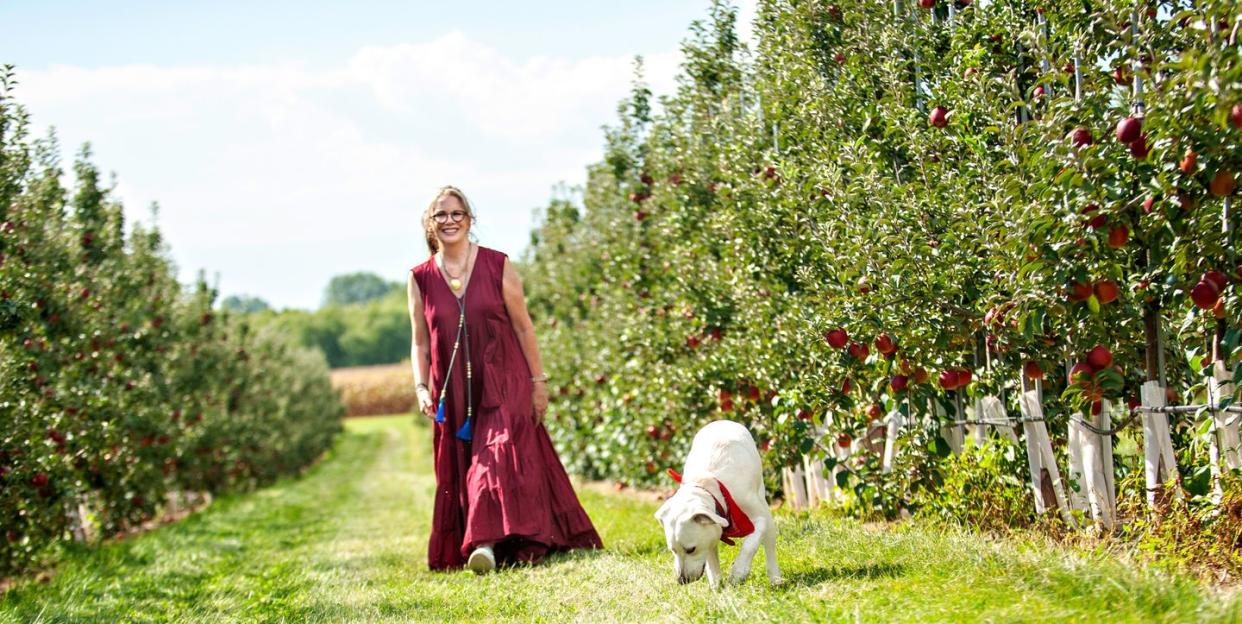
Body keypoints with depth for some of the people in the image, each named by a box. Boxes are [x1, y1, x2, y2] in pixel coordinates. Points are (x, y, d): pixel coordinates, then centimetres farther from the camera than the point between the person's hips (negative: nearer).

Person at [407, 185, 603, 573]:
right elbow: (419, 342, 7)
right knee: (459, 473, 4)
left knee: (500, 459, -16)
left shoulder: (497, 265, -2)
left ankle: (488, 543, -23)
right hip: (453, 395, 2)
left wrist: (538, 381, 0)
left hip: (504, 384, -2)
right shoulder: (421, 279, 3)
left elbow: (523, 326, 1)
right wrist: (421, 387, -6)